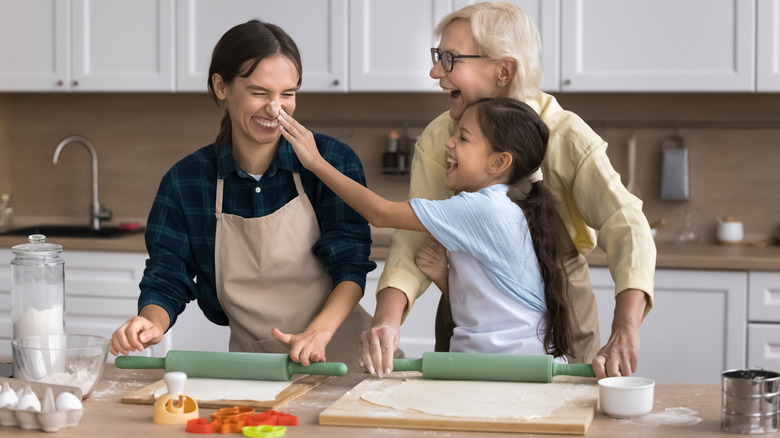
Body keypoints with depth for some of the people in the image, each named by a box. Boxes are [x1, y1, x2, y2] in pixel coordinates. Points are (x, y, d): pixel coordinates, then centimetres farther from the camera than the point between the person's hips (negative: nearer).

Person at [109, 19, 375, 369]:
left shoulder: (333, 161, 0)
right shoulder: (185, 182, 4)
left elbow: (351, 263, -6)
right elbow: (166, 279, 3)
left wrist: (318, 332, -24)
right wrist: (151, 324, -21)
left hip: (340, 360, -2)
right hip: (251, 370, 3)